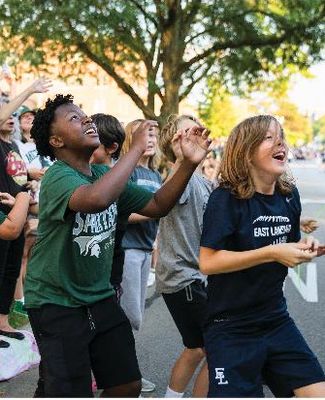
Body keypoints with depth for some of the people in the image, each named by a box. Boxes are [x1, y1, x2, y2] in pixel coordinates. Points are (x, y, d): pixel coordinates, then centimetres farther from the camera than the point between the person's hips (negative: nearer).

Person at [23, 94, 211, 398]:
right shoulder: (58, 176, -20)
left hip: (100, 298, 8)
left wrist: (189, 163, -11)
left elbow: (157, 206, 4)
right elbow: (96, 199, -42)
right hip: (56, 304, -7)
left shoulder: (105, 175, 5)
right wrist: (137, 148, -31)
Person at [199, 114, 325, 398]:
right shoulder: (227, 198, -16)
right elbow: (208, 262, -22)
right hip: (231, 328, -6)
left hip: (276, 320, 6)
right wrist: (272, 253, -26)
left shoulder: (289, 195, 2)